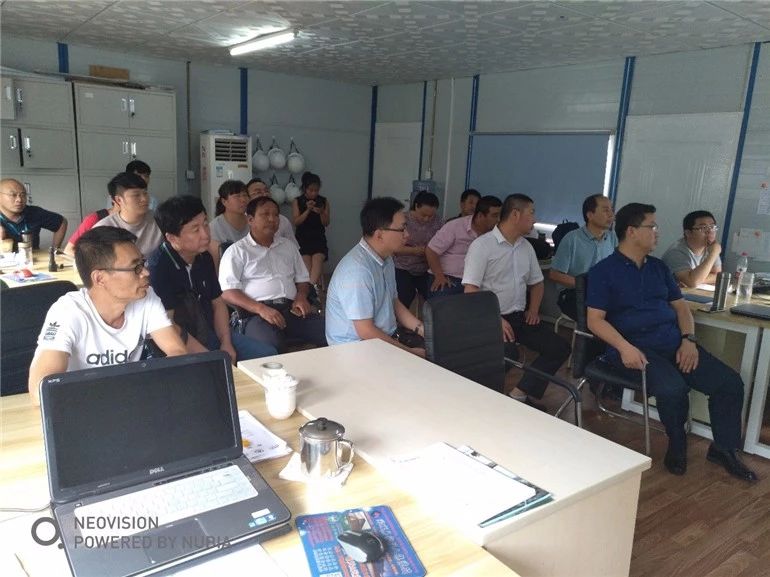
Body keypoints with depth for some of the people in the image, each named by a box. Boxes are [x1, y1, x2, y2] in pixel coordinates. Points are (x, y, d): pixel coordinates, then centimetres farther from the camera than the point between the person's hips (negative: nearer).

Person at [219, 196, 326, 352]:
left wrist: (301, 297, 4)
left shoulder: (288, 246, 25)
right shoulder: (237, 251, 7)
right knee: (272, 347, -39)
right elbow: (228, 292, -4)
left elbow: (302, 279, 28)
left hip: (291, 308, 5)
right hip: (257, 312, -5)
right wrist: (261, 308, -18)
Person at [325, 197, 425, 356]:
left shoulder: (386, 258, 6)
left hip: (387, 336, 9)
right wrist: (410, 352, -16)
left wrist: (421, 328, 2)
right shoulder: (357, 269, -24)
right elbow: (366, 332, -23)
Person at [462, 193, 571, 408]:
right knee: (509, 355, -32)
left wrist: (534, 309, 6)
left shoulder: (526, 247, 13)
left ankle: (522, 394, -4)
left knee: (559, 348, -5)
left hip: (519, 317, 8)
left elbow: (536, 282, 25)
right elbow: (470, 290, -15)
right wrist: (495, 319, -22)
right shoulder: (482, 245, -9)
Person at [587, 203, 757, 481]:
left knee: (730, 382, -9)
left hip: (675, 342, 6)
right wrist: (624, 347, -24)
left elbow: (680, 306, 18)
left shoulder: (659, 267, 19)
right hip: (636, 347, -6)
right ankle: (677, 445, 0)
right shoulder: (603, 271, -1)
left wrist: (689, 340, -1)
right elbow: (595, 319, -9)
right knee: (673, 388, -31)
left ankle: (724, 448, 12)